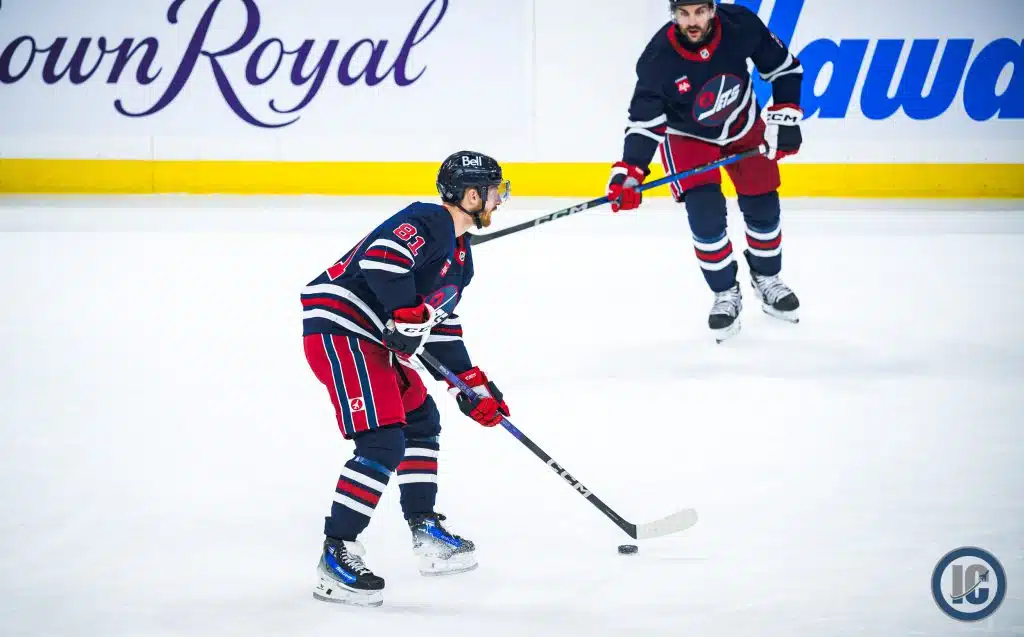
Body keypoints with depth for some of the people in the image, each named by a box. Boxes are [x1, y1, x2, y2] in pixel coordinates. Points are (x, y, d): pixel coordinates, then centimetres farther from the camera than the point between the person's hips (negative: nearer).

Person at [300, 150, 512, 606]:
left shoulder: (459, 254, 19)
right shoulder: (427, 223, -13)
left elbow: (442, 327, 24)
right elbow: (381, 258, -30)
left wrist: (472, 385, 21)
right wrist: (408, 314, -28)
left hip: (372, 339, 11)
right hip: (338, 329, -11)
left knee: (421, 422, 22)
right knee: (383, 444, -18)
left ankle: (426, 533, 33)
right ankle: (336, 557, -17)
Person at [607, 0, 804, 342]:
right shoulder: (658, 58, -32)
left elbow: (784, 67, -11)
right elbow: (645, 121, -27)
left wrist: (784, 118, -14)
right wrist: (629, 172, -38)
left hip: (743, 125, 2)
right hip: (687, 135, -2)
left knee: (763, 207, 8)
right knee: (705, 212, -16)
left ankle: (767, 279, 34)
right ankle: (725, 294, 4)